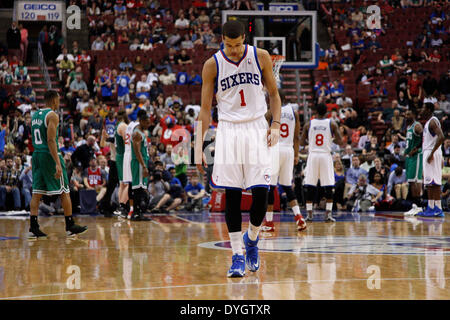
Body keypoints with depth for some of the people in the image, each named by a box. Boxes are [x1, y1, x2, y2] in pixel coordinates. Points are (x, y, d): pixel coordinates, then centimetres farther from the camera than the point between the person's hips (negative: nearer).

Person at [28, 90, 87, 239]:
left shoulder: (35, 115, 13)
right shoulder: (52, 115, -12)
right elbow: (51, 140, -20)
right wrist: (58, 163, -24)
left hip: (37, 154, 8)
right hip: (49, 155, -8)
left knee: (36, 193, 5)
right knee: (64, 192, 3)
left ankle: (33, 228, 0)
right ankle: (70, 226, 7)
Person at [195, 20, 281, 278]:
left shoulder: (261, 57, 0)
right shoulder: (212, 65, -2)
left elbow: (273, 94, 10)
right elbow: (205, 109, 3)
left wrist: (276, 124, -5)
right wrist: (199, 147, -2)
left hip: (257, 128, 0)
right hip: (228, 130, 0)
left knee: (261, 192, -7)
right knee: (232, 194, -4)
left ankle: (252, 239, 20)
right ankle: (238, 255, 3)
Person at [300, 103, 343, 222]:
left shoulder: (309, 124, 4)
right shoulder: (332, 124, 1)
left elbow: (301, 142, 5)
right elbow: (340, 142, -4)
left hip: (313, 155, 1)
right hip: (326, 155, -1)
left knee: (310, 187, 4)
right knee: (328, 187, 2)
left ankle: (309, 213, 1)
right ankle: (328, 214, -3)